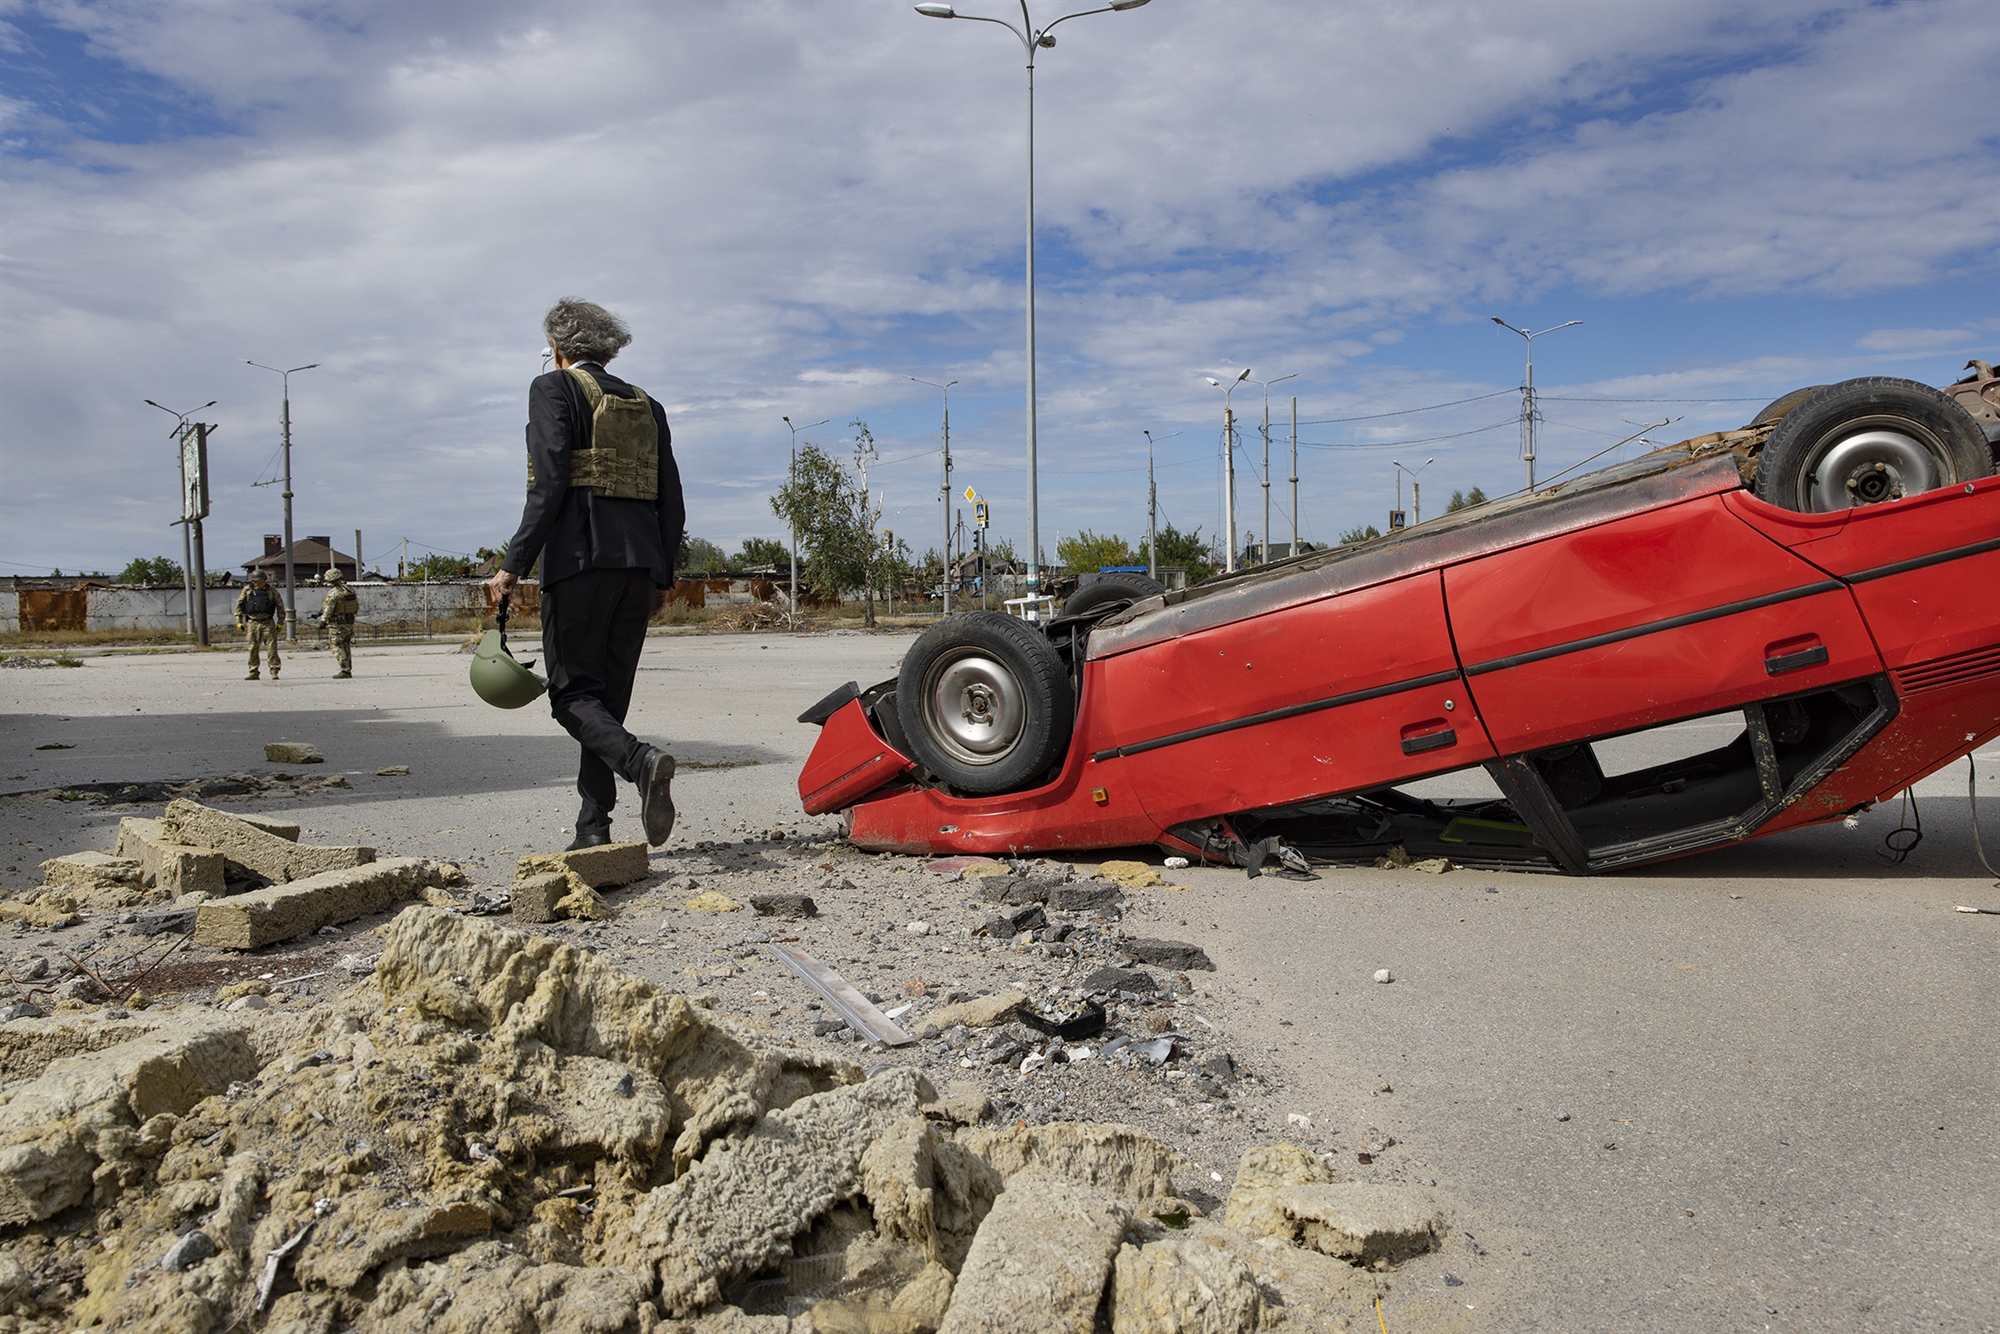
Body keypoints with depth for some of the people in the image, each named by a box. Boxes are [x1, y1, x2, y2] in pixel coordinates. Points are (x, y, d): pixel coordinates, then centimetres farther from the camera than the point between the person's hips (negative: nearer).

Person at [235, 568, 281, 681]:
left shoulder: (271, 591, 5)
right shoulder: (247, 590, 6)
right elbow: (239, 605, 10)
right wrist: (239, 621, 3)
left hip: (267, 623, -1)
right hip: (252, 623, 1)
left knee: (272, 648, -6)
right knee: (253, 649, 3)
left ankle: (274, 672, -3)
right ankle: (253, 673, 10)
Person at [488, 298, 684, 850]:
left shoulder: (554, 388, 1)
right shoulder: (646, 405, 18)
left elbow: (549, 483, -12)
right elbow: (671, 503, 13)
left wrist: (514, 565, -12)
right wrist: (662, 577, 20)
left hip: (581, 559, -6)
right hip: (640, 565, 6)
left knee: (572, 691, 1)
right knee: (608, 693, 10)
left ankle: (642, 761, -26)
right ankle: (593, 829, 10)